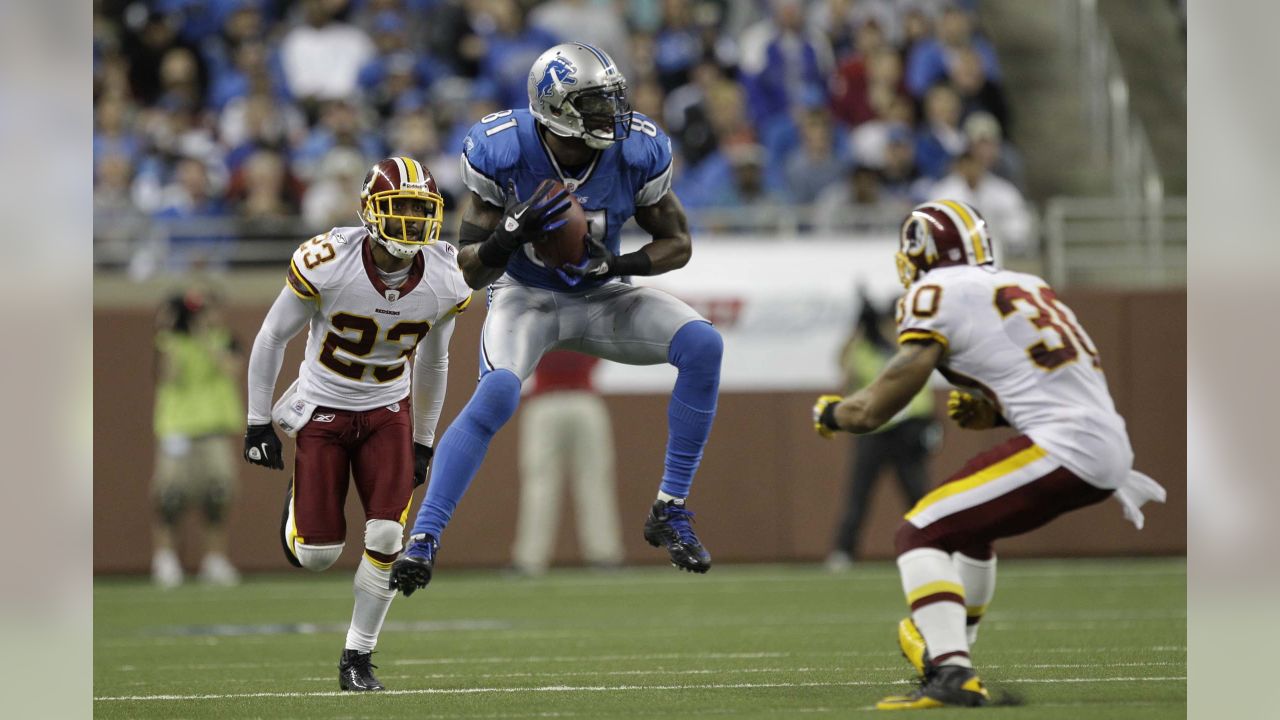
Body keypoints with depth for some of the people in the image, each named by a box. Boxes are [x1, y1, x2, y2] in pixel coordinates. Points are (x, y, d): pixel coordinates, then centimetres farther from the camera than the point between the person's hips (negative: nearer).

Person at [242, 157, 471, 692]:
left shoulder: (444, 284, -12)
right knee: (317, 555, -5)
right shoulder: (327, 263, -24)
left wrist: (424, 442, 13)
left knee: (386, 537, -13)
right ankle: (299, 506, 33)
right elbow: (272, 338, -9)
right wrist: (258, 423, -6)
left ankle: (357, 658, 5)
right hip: (322, 408, -2)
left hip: (387, 411, 2)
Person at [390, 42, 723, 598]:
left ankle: (670, 512, -11)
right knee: (497, 393, -32)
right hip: (526, 297, -3)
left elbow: (678, 244, -3)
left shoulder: (636, 153, -17)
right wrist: (513, 233, -37)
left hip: (599, 297, 3)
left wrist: (614, 264, -23)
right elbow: (469, 270, -15)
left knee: (702, 346, -20)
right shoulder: (503, 153, -22)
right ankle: (422, 540, -25)